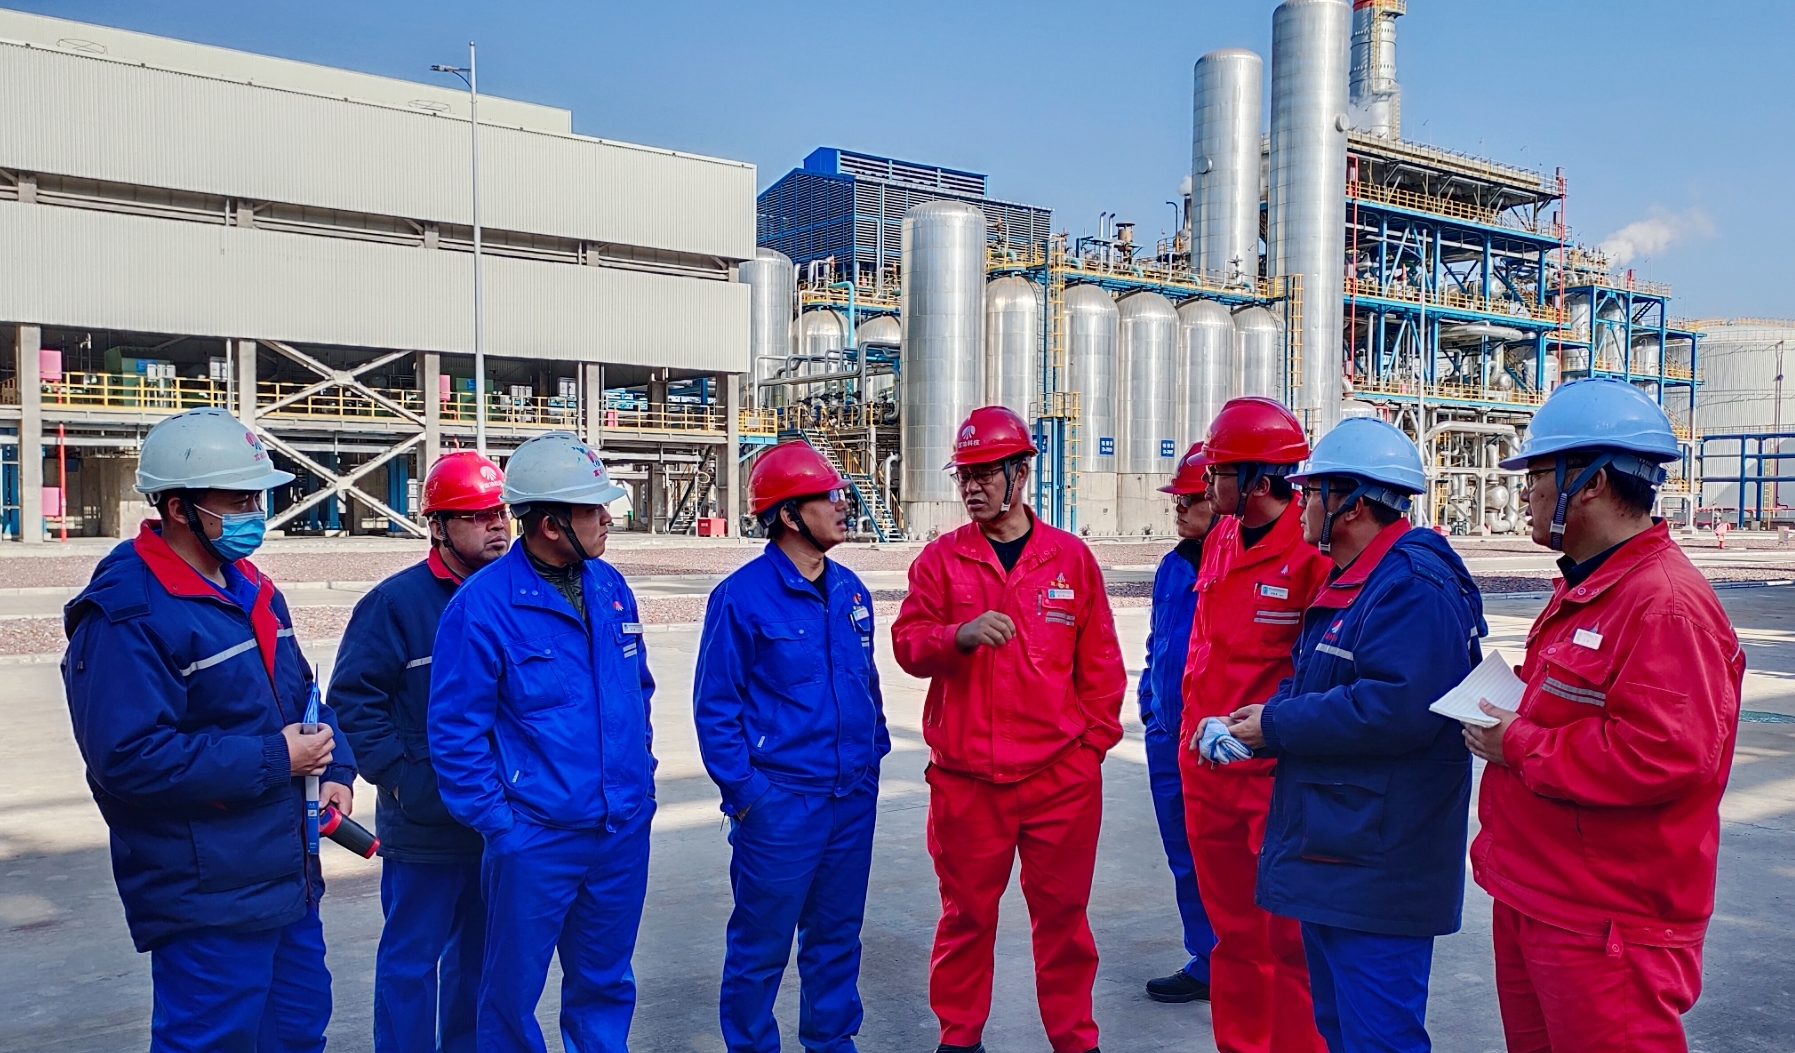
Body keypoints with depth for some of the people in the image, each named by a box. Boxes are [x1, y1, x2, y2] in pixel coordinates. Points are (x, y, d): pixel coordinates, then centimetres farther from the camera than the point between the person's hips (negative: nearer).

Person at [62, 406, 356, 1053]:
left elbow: (301, 696, 18)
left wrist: (334, 768, 1)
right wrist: (271, 760, -22)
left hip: (289, 875, 9)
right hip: (207, 901, -9)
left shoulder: (251, 590, 10)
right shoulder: (127, 615, -19)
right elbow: (129, 759, -26)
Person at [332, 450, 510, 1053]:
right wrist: (400, 777, -15)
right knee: (411, 958, 8)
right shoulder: (397, 602, -11)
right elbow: (353, 698, -11)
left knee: (480, 952, 20)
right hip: (424, 825, -5)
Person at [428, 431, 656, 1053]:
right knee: (513, 990, 13)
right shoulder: (481, 606, -15)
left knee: (606, 983, 20)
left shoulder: (610, 587, 3)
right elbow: (455, 733, -12)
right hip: (535, 839, -5)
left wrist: (641, 779, 11)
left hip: (624, 832, 5)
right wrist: (497, 824, -11)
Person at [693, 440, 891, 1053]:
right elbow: (714, 705, -10)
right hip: (780, 802, -5)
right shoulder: (742, 597, -12)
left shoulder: (850, 591, 6)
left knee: (837, 934, 19)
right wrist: (742, 791, -12)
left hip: (854, 798, 6)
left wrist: (874, 752, 12)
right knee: (761, 944, 9)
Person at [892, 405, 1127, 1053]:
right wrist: (960, 634, -21)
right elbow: (907, 644, -3)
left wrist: (1096, 739, 3)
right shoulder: (940, 558, 4)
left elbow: (1100, 661, 7)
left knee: (1061, 912, 11)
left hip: (1061, 774, 0)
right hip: (964, 775, 0)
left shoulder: (1071, 559, 4)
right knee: (966, 913, 12)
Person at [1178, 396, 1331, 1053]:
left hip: (1279, 774, -7)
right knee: (1232, 928, 20)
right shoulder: (1220, 541, 8)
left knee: (1289, 937, 6)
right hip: (1207, 766, 8)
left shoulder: (1316, 549, -16)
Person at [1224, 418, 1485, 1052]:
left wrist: (1276, 725, -21)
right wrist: (1262, 717, -1)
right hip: (1330, 857, 11)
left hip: (1375, 873, -11)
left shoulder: (1415, 587, -20)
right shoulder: (1349, 581, 14)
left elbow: (1393, 709, -31)